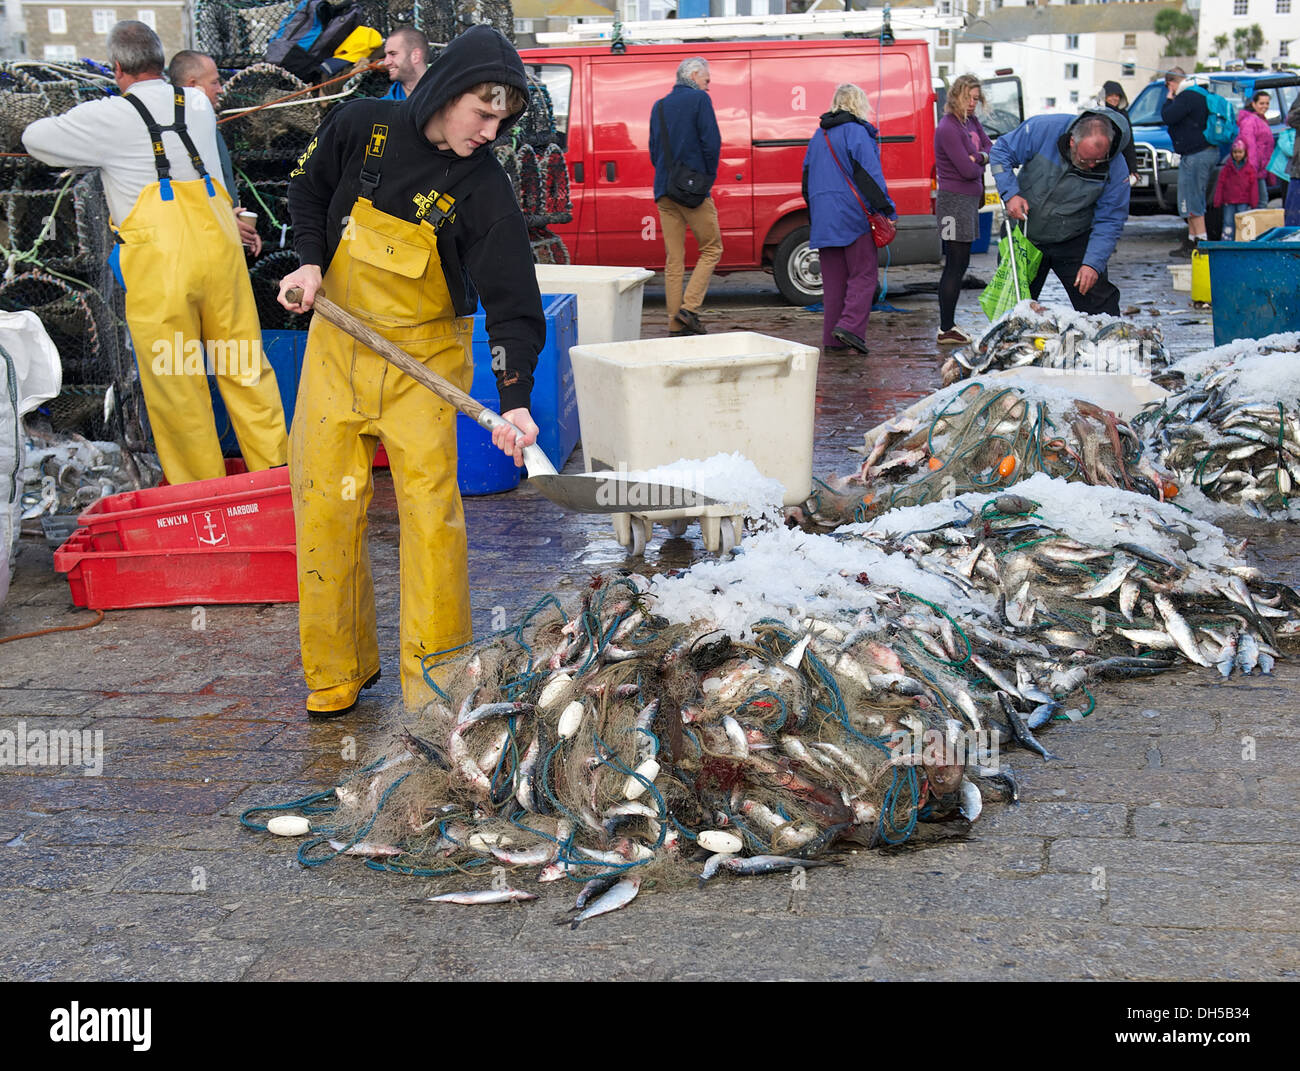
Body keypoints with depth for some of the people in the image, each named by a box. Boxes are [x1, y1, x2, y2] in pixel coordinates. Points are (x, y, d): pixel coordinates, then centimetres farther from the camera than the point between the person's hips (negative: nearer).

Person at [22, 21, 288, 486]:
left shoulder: (110, 118, -1)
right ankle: (276, 470, 14)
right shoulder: (199, 104, 11)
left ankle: (203, 492, 11)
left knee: (175, 383, 4)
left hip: (159, 261, -4)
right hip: (218, 245, 4)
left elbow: (34, 137, 13)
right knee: (245, 366, 9)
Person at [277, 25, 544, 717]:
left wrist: (515, 400, -30)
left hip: (425, 355, -2)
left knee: (430, 509, -9)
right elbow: (308, 188, 13)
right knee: (325, 500, 4)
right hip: (337, 339, 3)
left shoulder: (484, 189, -14)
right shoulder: (361, 128, -7)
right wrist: (311, 262, -4)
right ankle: (338, 670, 18)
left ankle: (434, 681, 4)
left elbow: (512, 300, -18)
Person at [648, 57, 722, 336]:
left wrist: (666, 177, 16)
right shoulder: (699, 99, -3)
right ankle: (689, 307, -8)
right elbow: (711, 142, -11)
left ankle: (676, 324, 6)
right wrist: (709, 177, 0)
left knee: (673, 259, 7)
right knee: (711, 249, 5)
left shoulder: (659, 106, 17)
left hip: (664, 192, 6)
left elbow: (653, 149, 18)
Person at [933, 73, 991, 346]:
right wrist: (981, 165, 1)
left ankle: (948, 326, 19)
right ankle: (946, 330, -4)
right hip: (955, 200, -10)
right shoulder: (948, 127, -17)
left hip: (969, 200, 10)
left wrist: (979, 157, -12)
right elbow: (967, 170, -21)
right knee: (956, 265, -8)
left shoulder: (971, 122, 11)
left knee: (958, 265, 13)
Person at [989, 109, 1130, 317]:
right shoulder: (1043, 129, -24)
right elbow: (1001, 152, -10)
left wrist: (1093, 263, -26)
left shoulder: (1116, 169, -21)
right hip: (1023, 236, 1)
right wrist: (1010, 193, -23)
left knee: (1099, 305, -6)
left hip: (1074, 243, 0)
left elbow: (1109, 221, -15)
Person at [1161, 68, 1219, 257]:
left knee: (1191, 201, -8)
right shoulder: (1200, 95, 18)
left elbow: (1167, 118, -17)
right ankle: (1191, 242, 19)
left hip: (1196, 155, -10)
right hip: (1209, 151, 10)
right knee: (1194, 200, 14)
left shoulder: (1186, 98, -14)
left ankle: (1201, 242, -11)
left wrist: (1169, 98, -3)